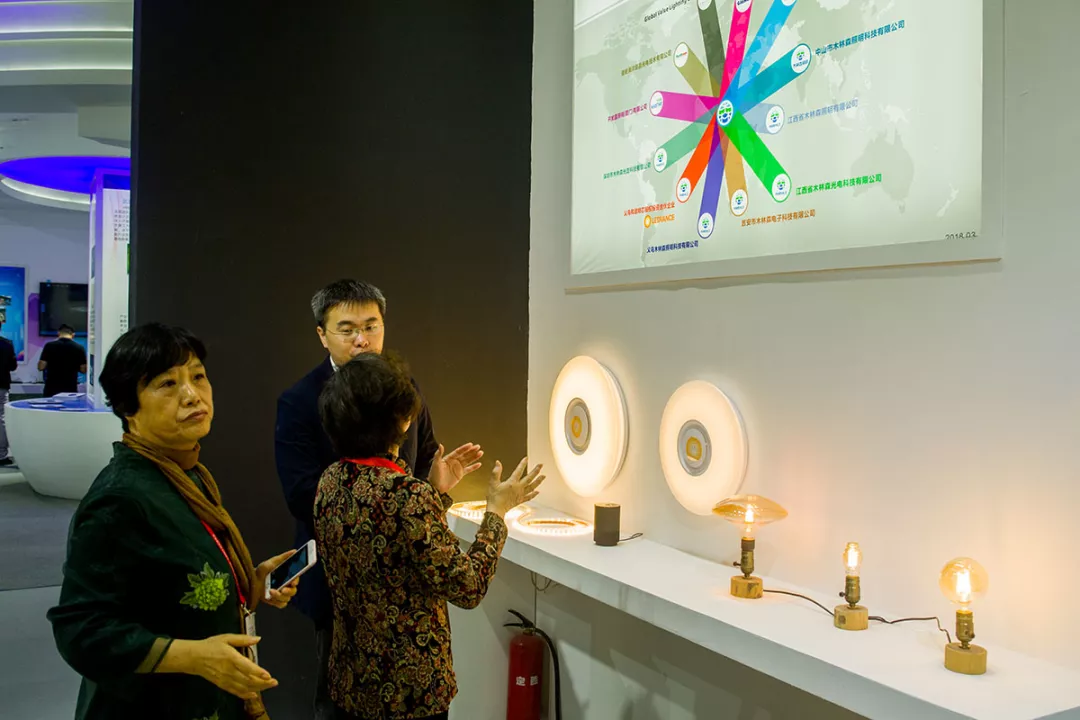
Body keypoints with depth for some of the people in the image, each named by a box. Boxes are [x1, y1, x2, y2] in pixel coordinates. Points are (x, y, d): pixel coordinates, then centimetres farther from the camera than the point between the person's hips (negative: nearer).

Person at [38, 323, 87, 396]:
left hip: (51, 389, 0)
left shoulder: (49, 346, -4)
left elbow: (41, 367, -4)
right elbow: (83, 370, 0)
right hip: (70, 389, 0)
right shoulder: (79, 348, -3)